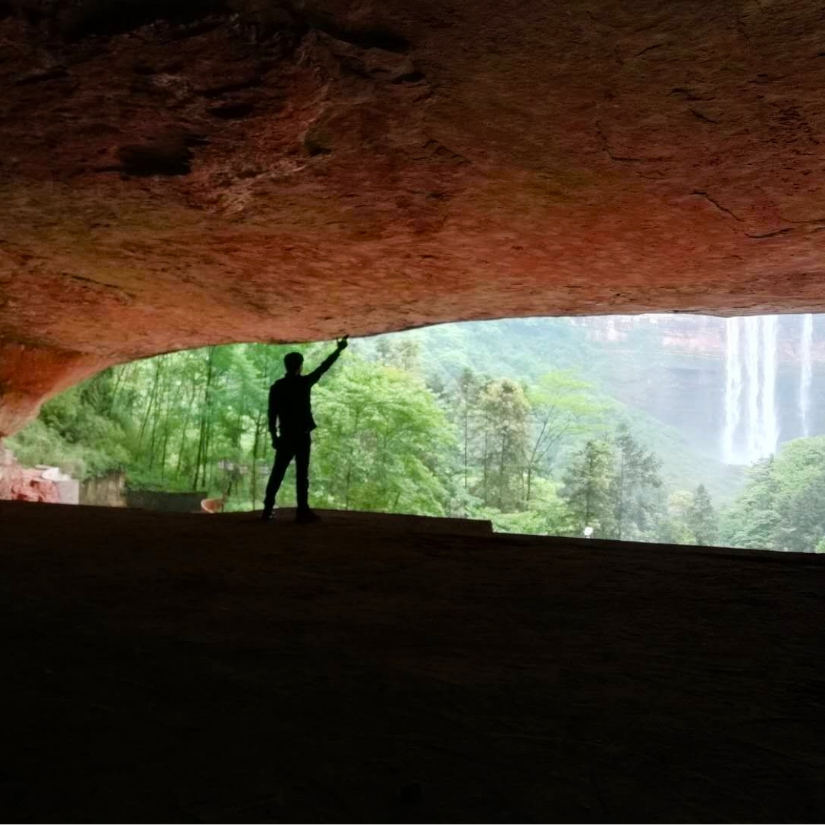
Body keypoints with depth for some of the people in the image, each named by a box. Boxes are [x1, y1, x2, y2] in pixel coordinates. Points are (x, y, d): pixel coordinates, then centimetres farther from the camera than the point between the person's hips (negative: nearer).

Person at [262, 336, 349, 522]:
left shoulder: (277, 386, 3)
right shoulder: (304, 382, -4)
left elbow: (272, 413, 2)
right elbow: (324, 367, 7)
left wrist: (274, 435, 8)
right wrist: (339, 349, 17)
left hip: (285, 436, 3)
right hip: (302, 435, -3)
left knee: (277, 472, 6)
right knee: (301, 474, -3)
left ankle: (268, 509, 3)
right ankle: (302, 511, -5)